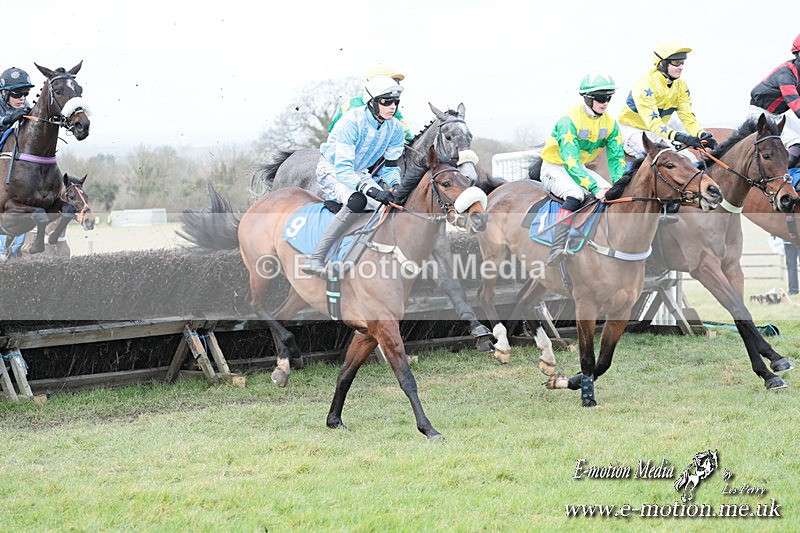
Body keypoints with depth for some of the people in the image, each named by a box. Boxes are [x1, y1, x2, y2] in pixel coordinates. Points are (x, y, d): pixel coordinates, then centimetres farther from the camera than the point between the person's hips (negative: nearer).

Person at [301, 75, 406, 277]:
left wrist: (395, 188, -21)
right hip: (331, 170, -7)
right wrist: (371, 189, -48)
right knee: (356, 201, -35)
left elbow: (390, 166, 1)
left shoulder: (395, 129, -10)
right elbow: (342, 168, -36)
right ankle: (315, 259, -37)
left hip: (360, 173, 7)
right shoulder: (352, 122, -30)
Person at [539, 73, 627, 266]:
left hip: (580, 168, 8)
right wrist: (595, 188, -43)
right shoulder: (569, 120, -27)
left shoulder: (610, 124, -4)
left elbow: (617, 158, -6)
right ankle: (557, 249, -46)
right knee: (575, 194, -36)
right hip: (555, 168, -7)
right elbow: (570, 162, -34)